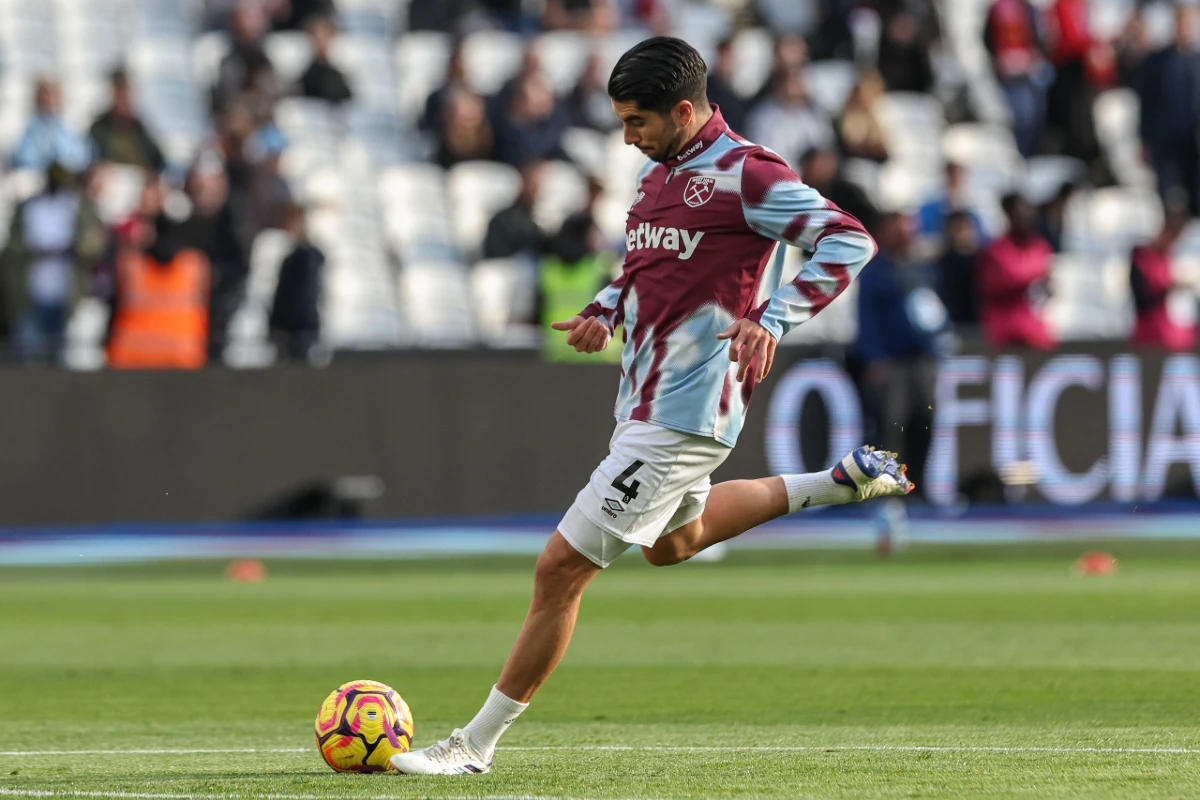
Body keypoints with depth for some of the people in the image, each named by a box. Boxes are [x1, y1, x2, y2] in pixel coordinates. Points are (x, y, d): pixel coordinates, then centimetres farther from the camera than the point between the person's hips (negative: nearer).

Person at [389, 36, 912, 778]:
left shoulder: (744, 173, -17)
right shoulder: (658, 173, 10)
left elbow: (849, 240, -22)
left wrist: (773, 320, -33)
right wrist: (603, 313, 7)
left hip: (680, 416, -11)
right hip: (649, 401, 11)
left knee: (562, 568, -9)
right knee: (673, 540, 36)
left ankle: (476, 744, -1)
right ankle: (840, 482, 36)